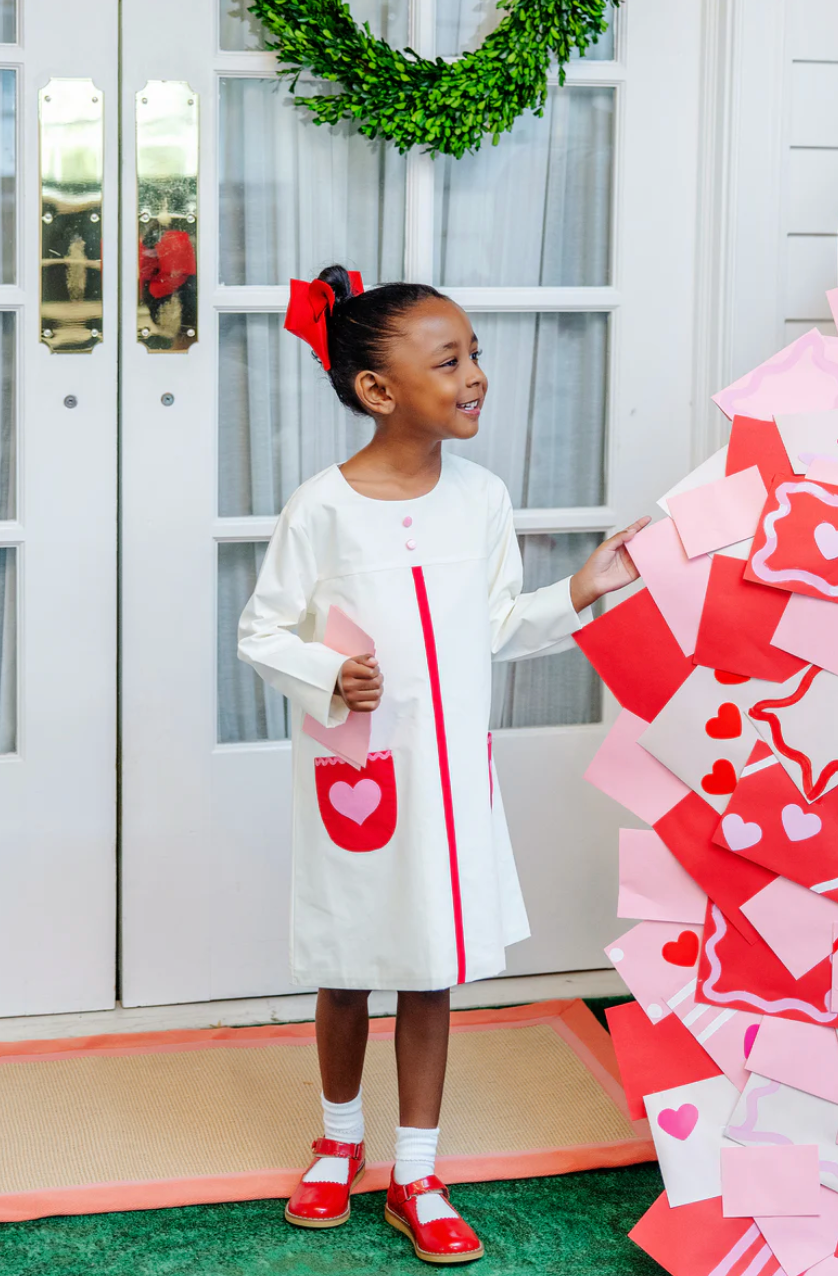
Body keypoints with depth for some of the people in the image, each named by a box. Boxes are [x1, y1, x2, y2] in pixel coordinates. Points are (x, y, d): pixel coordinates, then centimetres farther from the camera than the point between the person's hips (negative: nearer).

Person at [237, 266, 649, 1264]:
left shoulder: (481, 497, -2)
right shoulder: (323, 508, -14)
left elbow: (497, 628, 8)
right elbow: (262, 631, -7)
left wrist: (579, 592, -4)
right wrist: (328, 678, -23)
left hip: (450, 771, 3)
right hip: (352, 770, -3)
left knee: (433, 967, 9)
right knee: (346, 970, 13)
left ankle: (414, 1176, 22)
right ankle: (340, 1138, 37)